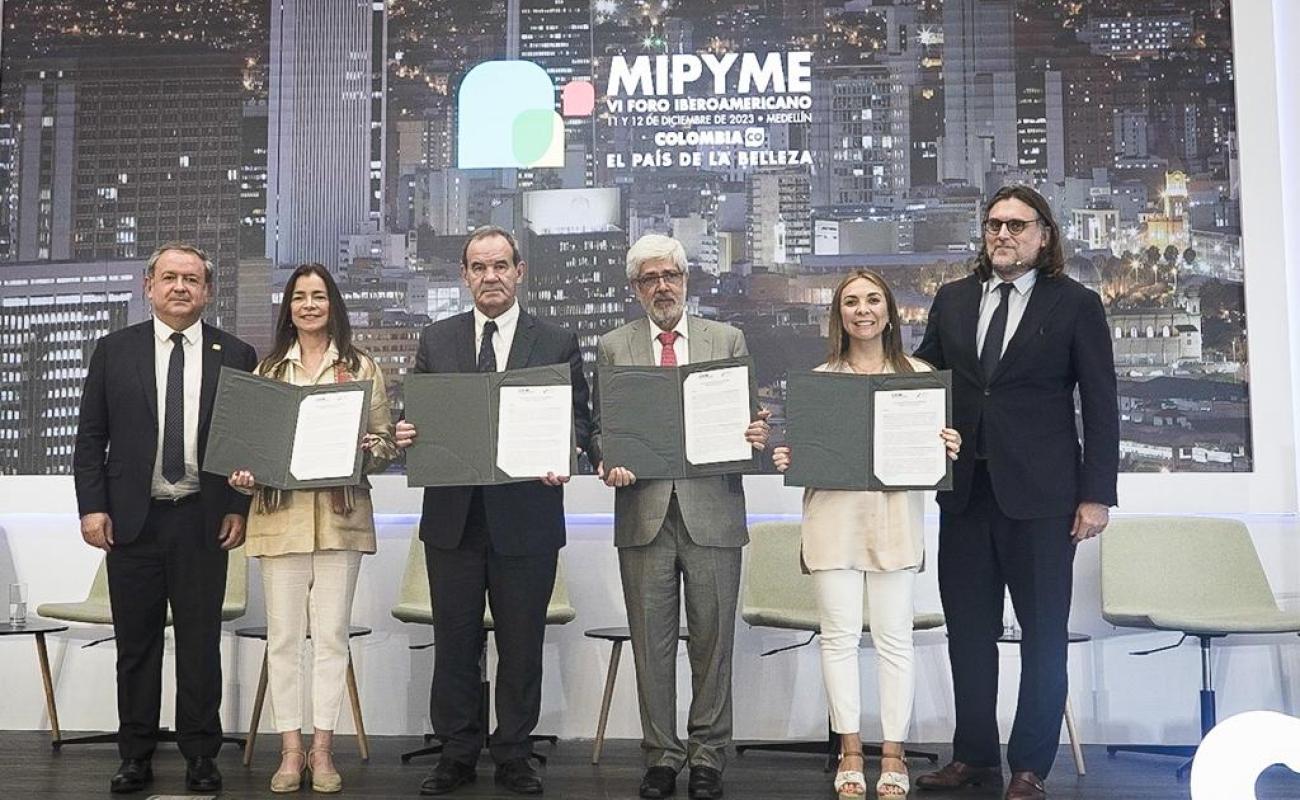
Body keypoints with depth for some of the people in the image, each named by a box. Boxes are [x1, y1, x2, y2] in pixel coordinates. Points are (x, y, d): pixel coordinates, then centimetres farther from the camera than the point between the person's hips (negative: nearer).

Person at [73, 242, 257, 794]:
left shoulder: (235, 356, 5)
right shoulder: (114, 350, 6)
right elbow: (91, 437, 5)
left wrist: (239, 508, -2)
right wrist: (92, 507, -3)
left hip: (204, 520, 0)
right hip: (132, 520, 1)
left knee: (200, 644, 5)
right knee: (136, 645, 8)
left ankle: (200, 756, 16)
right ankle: (136, 757, 19)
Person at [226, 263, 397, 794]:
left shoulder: (362, 367, 8)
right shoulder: (268, 369, 13)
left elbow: (386, 441, 7)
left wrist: (372, 449, -15)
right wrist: (243, 474, -6)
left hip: (341, 515, -1)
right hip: (280, 514, 1)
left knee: (331, 635, 1)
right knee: (283, 636, 3)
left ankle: (322, 750, 9)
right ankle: (291, 750, 11)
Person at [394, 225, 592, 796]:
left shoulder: (558, 343, 5)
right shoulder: (436, 341, 10)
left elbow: (579, 419, 4)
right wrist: (406, 434, -11)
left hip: (527, 518, -1)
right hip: (453, 518, 2)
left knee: (522, 644, 7)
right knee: (454, 642, 9)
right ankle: (457, 754, 22)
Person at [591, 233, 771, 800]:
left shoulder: (728, 340, 10)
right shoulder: (612, 348, 10)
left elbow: (747, 418, 9)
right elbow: (600, 428, 8)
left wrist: (754, 438, -13)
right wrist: (608, 464, -12)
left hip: (713, 512, 0)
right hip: (644, 513, 0)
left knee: (712, 641, 5)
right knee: (651, 643, 6)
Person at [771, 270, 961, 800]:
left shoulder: (919, 375, 8)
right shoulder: (817, 379, 9)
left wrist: (948, 451, -10)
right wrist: (785, 460, -5)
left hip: (894, 517, 0)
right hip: (833, 516, 1)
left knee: (894, 637, 2)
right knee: (839, 636, 2)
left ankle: (893, 756, 12)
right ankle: (850, 753, 13)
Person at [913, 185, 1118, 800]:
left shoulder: (1076, 305, 0)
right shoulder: (952, 300, 10)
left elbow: (1101, 407, -2)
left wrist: (1096, 494, -8)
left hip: (1039, 493, -4)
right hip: (965, 489, 4)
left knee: (1044, 633, 5)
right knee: (968, 629, 11)